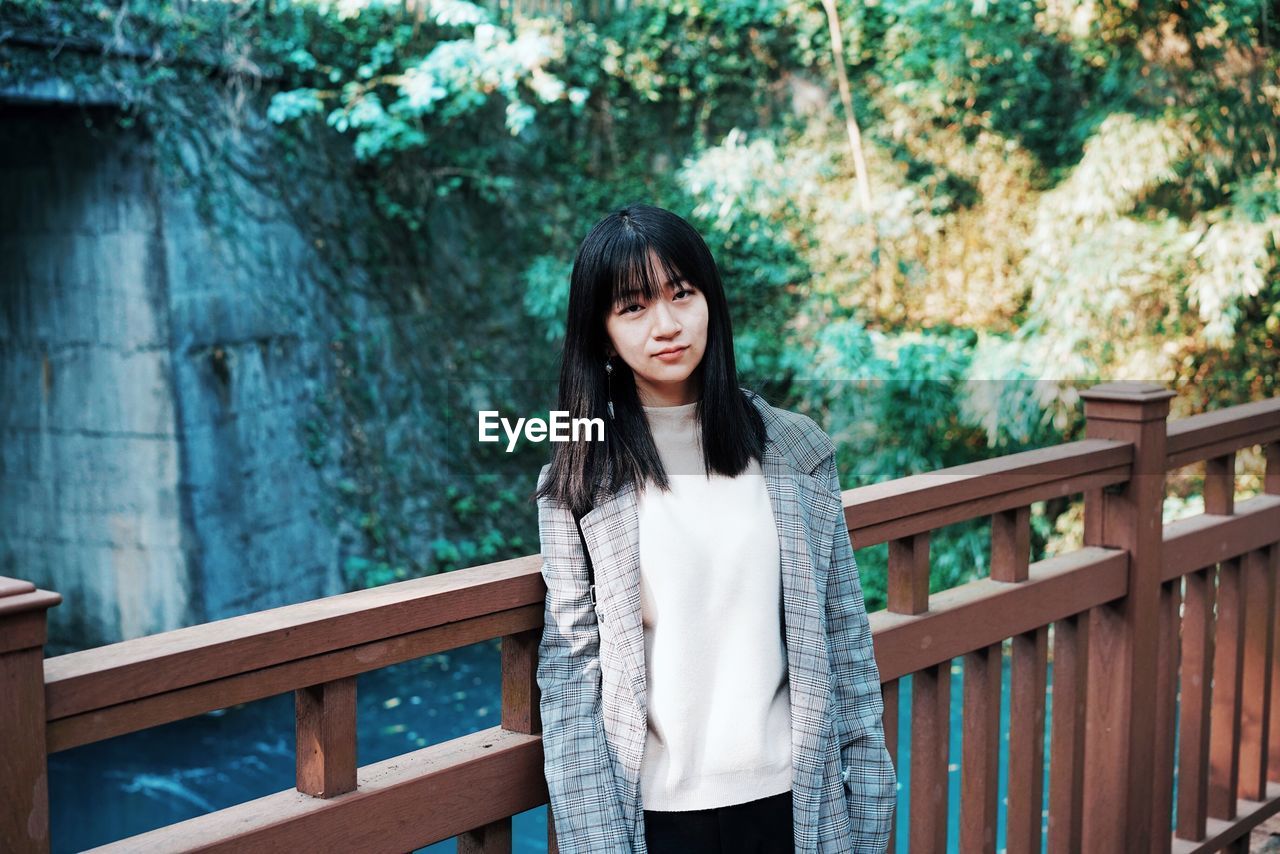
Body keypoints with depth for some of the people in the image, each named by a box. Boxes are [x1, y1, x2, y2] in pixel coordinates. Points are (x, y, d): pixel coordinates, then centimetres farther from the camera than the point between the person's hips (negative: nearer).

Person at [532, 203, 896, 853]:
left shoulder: (797, 452, 0)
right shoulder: (580, 479, -4)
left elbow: (844, 635, 3)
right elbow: (570, 664, -4)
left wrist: (868, 795, 2)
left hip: (789, 798, 1)